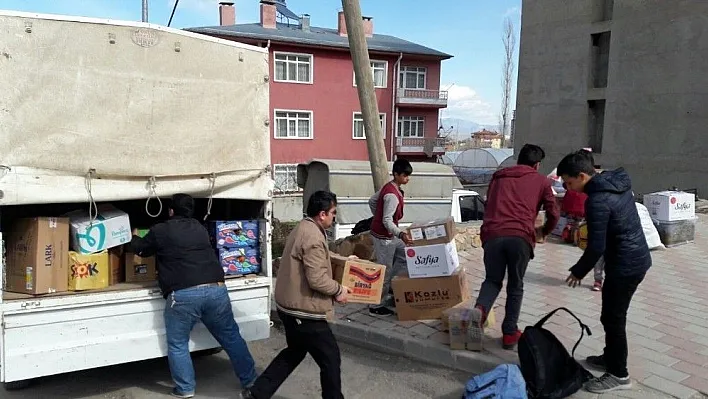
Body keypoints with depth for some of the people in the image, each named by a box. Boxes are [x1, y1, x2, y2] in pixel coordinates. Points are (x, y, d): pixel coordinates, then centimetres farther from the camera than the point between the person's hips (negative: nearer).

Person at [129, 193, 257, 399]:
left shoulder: (160, 230, 6)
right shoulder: (200, 228, 19)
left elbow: (139, 249, 24)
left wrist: (135, 237, 46)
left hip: (183, 295, -4)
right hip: (216, 289, 4)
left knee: (177, 344, 15)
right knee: (231, 337, 15)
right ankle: (250, 380, 24)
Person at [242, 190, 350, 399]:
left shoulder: (301, 229, 10)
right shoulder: (313, 237, -23)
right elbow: (317, 280, -27)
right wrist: (338, 290, -9)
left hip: (289, 306, 11)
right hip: (304, 311, -11)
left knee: (294, 351, 26)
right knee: (330, 359, 5)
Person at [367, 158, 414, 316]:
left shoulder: (389, 187, 4)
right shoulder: (392, 195, -26)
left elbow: (372, 201, 15)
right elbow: (387, 221, -30)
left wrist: (378, 218, 20)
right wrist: (401, 234, -43)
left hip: (390, 235, 10)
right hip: (384, 236, -10)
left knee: (404, 256, 18)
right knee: (385, 271, -1)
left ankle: (391, 289, 27)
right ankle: (376, 305, 10)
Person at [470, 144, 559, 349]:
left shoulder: (498, 177, 26)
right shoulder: (541, 181, 19)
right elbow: (554, 215, 17)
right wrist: (544, 231, 36)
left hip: (492, 235, 2)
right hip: (520, 237, -2)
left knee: (492, 280, 17)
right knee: (515, 286, 16)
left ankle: (480, 309, -12)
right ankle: (510, 333, 18)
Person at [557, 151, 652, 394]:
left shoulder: (597, 201, -24)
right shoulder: (618, 182, 5)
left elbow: (596, 247, -22)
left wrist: (578, 272, -8)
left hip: (625, 265, -10)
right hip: (637, 258, 10)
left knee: (613, 318, 2)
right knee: (614, 315, 21)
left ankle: (618, 375, 14)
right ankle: (611, 357, 36)